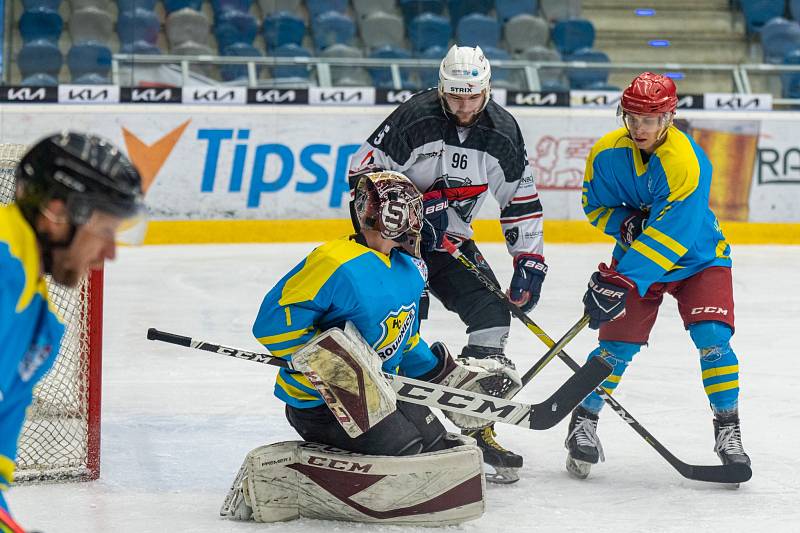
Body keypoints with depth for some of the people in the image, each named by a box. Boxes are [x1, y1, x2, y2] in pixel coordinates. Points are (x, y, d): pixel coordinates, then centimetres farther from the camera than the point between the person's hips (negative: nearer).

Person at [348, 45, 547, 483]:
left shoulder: (502, 131, -5)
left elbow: (521, 199, 3)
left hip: (450, 240, 5)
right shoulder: (414, 118, -19)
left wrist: (529, 260, -1)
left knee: (493, 312, -7)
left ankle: (478, 426, 0)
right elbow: (363, 170, -16)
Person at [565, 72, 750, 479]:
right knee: (618, 343, -6)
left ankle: (728, 430, -5)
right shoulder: (606, 153, -13)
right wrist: (624, 223, -18)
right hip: (637, 255, 3)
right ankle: (584, 422, 10)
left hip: (697, 258, -3)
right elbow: (594, 203, 4)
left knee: (712, 337, -18)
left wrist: (622, 281, -38)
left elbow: (669, 236, -34)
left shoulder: (686, 162, -30)